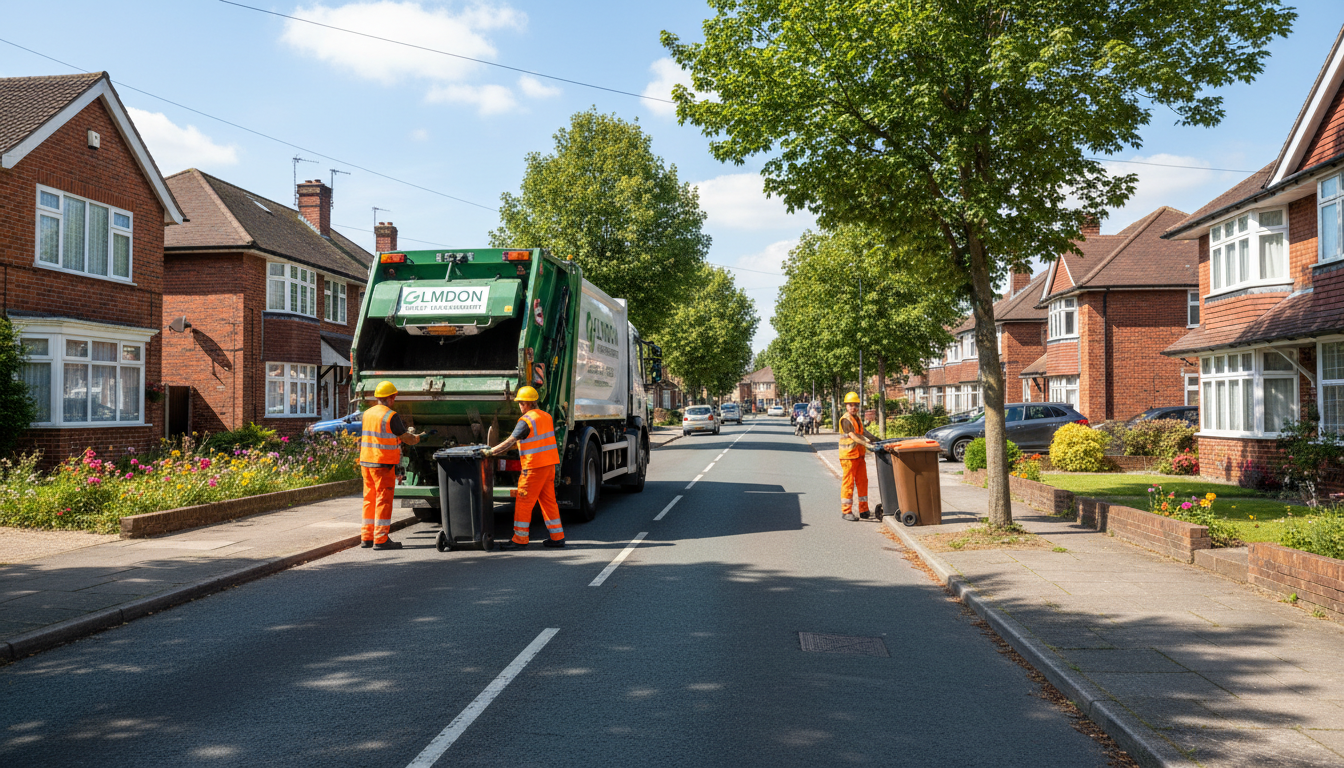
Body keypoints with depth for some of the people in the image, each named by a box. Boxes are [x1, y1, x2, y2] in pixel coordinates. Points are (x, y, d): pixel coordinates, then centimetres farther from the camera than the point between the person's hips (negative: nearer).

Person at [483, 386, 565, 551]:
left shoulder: (526, 421, -13)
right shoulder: (546, 416, 12)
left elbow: (509, 442, -15)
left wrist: (490, 452, -8)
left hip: (534, 466, -8)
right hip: (549, 464, 8)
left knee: (523, 502, 0)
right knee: (548, 500, 12)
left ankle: (519, 539, 4)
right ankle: (557, 537, 13)